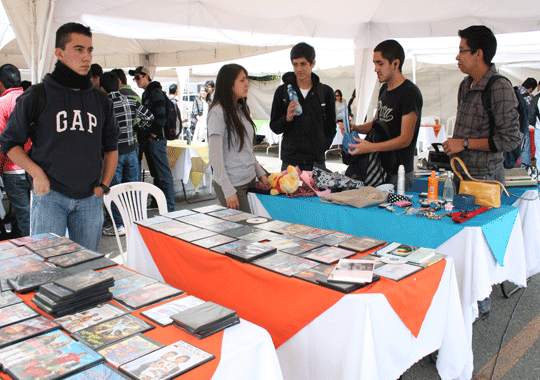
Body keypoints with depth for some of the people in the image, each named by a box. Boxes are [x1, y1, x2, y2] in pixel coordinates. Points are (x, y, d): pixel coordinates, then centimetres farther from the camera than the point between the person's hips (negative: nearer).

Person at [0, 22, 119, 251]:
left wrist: (104, 185, 8)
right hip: (49, 195, -3)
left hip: (90, 198, 3)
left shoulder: (101, 100, 9)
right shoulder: (36, 96, -1)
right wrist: (37, 173, -9)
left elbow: (111, 146, 18)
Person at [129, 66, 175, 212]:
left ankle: (169, 206, -1)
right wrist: (142, 136, 15)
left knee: (164, 175, -6)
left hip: (156, 140, -10)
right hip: (148, 140, 10)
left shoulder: (156, 93, -11)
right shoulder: (146, 94, 19)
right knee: (155, 174, 15)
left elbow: (161, 118, -19)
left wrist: (153, 135, -15)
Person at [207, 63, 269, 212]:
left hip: (250, 181, 8)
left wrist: (260, 173, 15)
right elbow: (215, 156, -16)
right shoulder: (218, 112, -14)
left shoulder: (241, 109, 12)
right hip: (232, 184, -8)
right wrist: (228, 191, -19)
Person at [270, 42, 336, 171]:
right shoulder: (282, 91, 3)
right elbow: (274, 127, 5)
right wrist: (287, 118, -14)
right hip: (290, 159, -1)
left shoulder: (326, 91, 6)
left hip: (317, 160, 1)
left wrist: (324, 145, 2)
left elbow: (331, 125, 15)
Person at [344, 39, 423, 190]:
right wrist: (355, 128, 4)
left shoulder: (410, 93, -14)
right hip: (379, 168, 8)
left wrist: (371, 147, -31)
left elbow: (405, 139, -20)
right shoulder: (384, 89, 14)